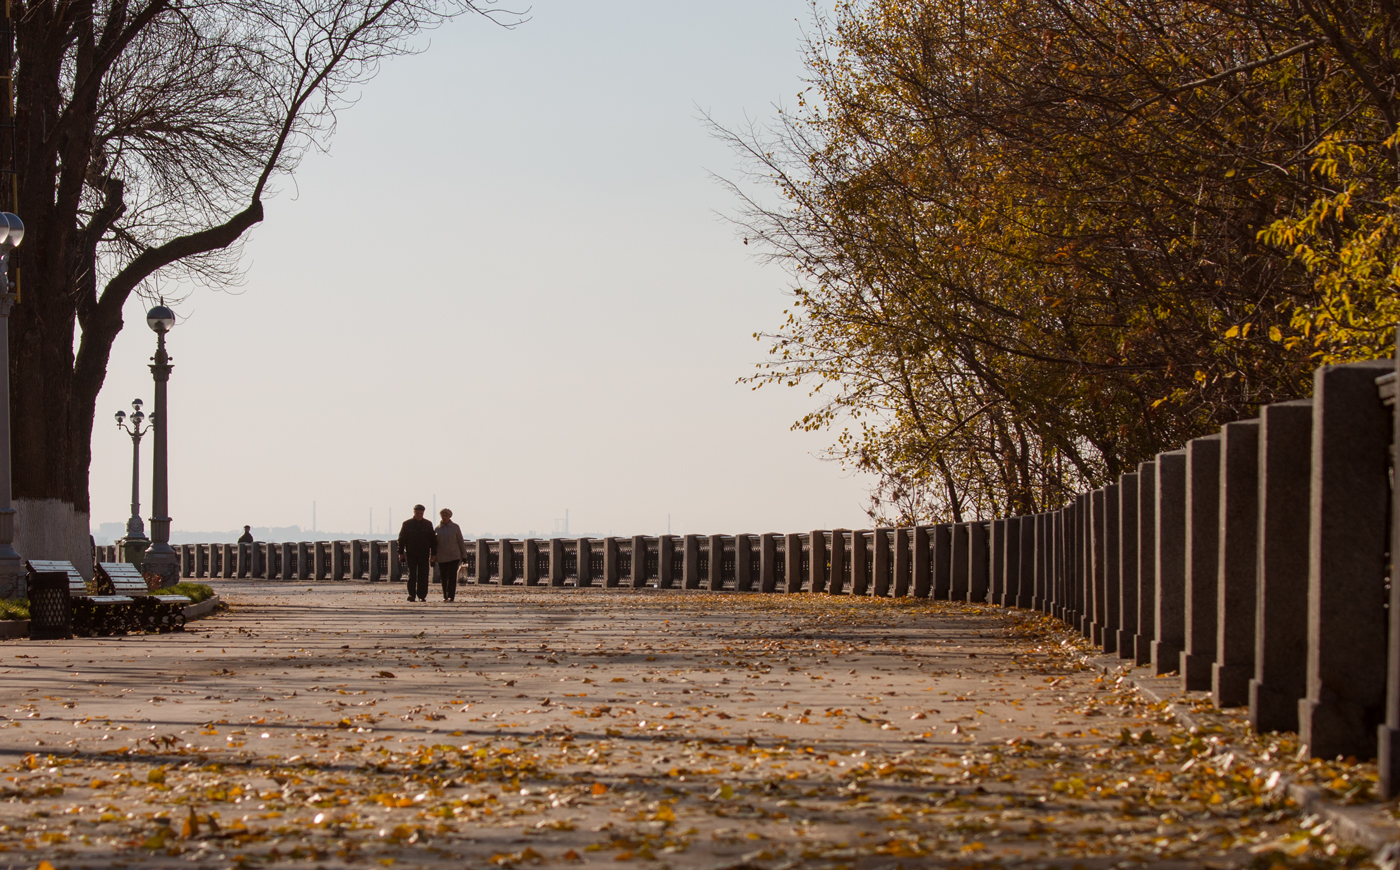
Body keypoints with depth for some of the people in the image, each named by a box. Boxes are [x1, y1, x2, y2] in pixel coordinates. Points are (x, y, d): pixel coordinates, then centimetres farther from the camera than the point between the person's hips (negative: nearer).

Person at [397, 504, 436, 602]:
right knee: (412, 575, -4)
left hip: (424, 555, 1)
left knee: (423, 576, -1)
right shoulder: (407, 524, 3)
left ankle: (422, 596, 4)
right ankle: (411, 595, -2)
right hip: (411, 555, -1)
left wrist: (433, 554, 4)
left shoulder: (428, 524, 7)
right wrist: (401, 553, -2)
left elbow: (433, 539, 9)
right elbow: (401, 539, 4)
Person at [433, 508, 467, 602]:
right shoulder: (438, 529, 7)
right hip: (442, 558, 2)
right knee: (443, 577, 3)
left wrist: (464, 556, 2)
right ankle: (445, 596, 16)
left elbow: (461, 541, 5)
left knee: (452, 576, -13)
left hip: (454, 556, -2)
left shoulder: (455, 527, 3)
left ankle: (451, 596, -15)